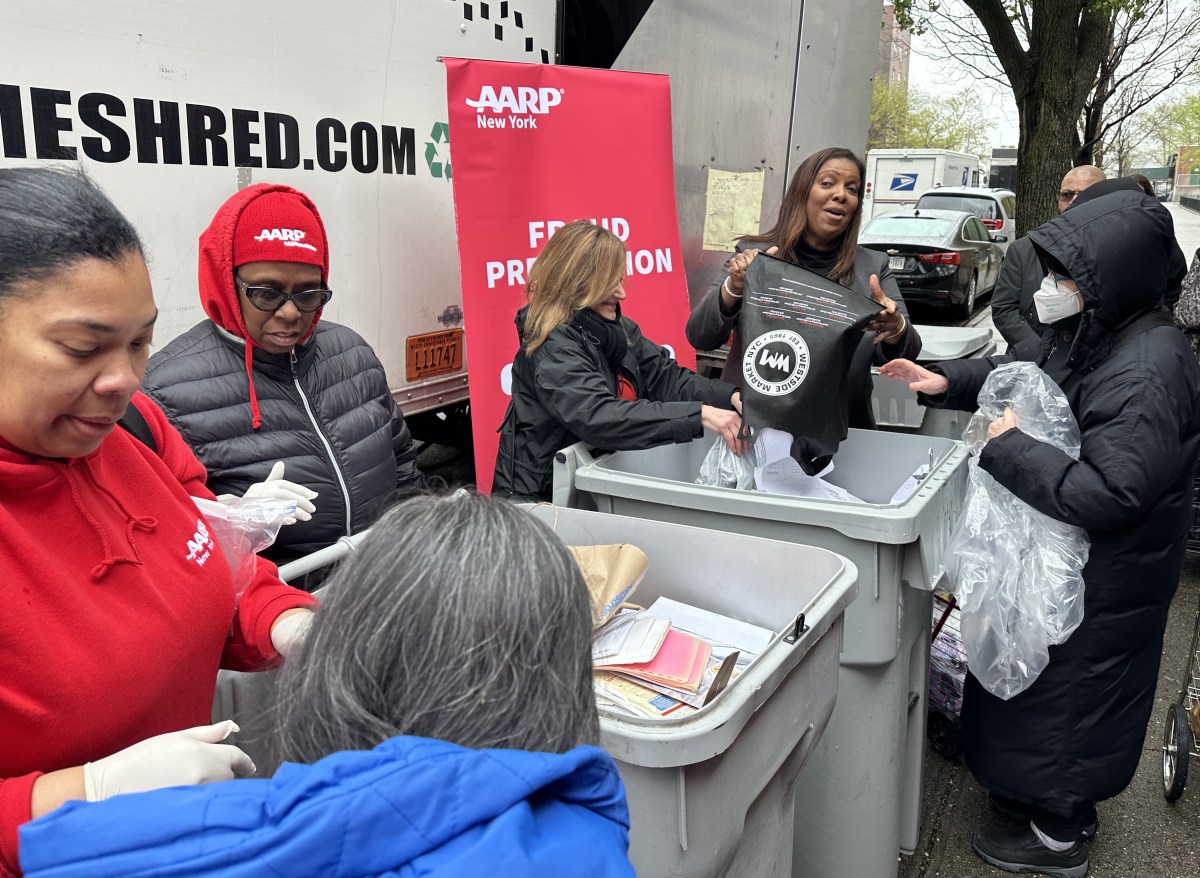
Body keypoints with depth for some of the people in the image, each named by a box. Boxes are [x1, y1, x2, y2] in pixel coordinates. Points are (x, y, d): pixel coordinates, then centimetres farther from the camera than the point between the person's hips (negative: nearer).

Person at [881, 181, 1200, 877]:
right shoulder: (1094, 331, -1)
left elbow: (1105, 494, -34)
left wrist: (1009, 448, -25)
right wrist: (946, 382, 2)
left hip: (1104, 579, -9)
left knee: (1068, 687, 9)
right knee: (1045, 678, 24)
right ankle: (1062, 799, 47)